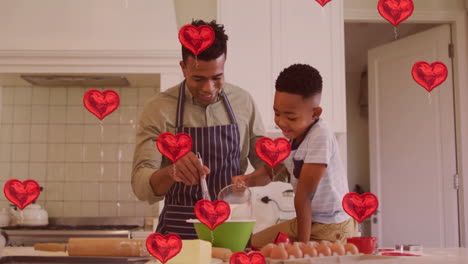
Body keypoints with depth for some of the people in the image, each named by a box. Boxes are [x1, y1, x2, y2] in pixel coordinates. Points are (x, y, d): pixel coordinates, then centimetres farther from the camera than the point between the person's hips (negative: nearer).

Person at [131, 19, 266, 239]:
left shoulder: (243, 101, 3)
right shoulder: (158, 108, -4)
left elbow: (265, 164, 14)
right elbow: (141, 186, -9)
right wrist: (171, 172, -29)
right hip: (179, 230, -2)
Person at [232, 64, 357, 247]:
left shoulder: (320, 138, -25)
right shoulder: (290, 137, 0)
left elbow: (303, 195, -22)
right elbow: (269, 171, 13)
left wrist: (303, 242, -19)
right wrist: (248, 180, -8)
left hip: (333, 227, -8)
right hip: (306, 220, 8)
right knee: (252, 245, 15)